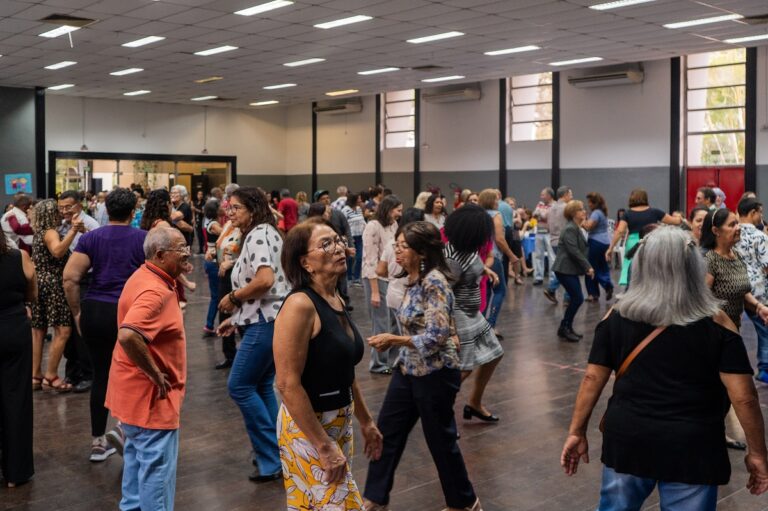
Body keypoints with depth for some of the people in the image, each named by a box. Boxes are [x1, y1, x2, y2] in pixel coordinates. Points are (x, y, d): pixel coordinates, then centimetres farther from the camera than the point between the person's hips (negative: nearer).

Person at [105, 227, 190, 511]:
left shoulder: (146, 276, 6)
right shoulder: (155, 292, -26)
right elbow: (128, 336, -39)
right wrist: (156, 376, -27)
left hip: (135, 389, 11)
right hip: (151, 394, -11)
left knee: (138, 455, 24)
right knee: (157, 466, 1)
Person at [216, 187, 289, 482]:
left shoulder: (258, 235, -13)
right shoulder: (262, 234, 18)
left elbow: (265, 280, -27)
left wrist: (232, 297, -14)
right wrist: (237, 317, 17)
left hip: (266, 321, -10)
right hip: (268, 319, 10)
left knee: (240, 386, -5)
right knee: (261, 387, 15)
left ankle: (271, 459, 1)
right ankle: (276, 454, 22)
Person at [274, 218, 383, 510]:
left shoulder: (336, 301, 6)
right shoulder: (300, 305, -21)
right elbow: (288, 385, -24)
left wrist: (365, 421, 18)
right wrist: (324, 446, -23)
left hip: (340, 423, 8)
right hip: (308, 428, -8)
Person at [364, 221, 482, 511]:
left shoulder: (434, 282, -22)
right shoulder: (413, 280, 5)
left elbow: (436, 337, -26)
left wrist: (393, 340, -19)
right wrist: (392, 342, 5)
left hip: (435, 374, -9)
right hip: (408, 370, 9)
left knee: (441, 441, 7)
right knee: (386, 432, 12)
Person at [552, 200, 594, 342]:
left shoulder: (576, 228, 16)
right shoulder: (570, 229, -16)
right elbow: (574, 251, -22)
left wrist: (587, 267, 12)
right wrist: (588, 267, -18)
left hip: (570, 269, 10)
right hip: (565, 269, -10)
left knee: (576, 299, 9)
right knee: (578, 298, -9)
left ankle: (566, 328, 18)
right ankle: (565, 328, 1)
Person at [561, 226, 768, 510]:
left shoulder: (617, 316, -2)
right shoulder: (717, 324, -8)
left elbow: (592, 379, 0)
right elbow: (743, 396, -9)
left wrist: (577, 432, 9)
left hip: (626, 439, 2)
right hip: (692, 447, -2)